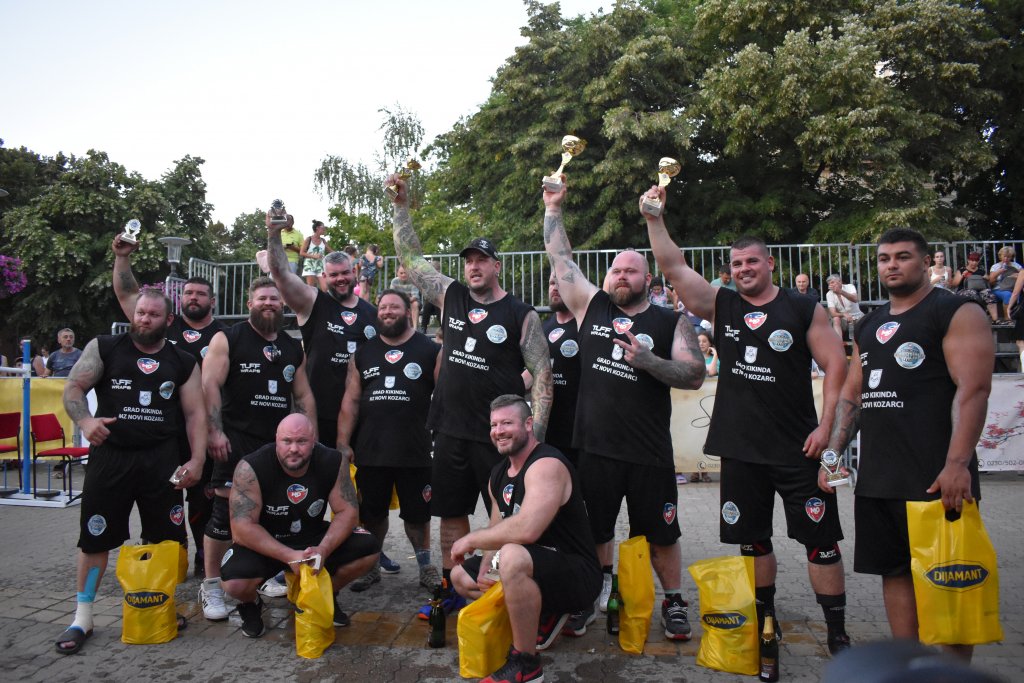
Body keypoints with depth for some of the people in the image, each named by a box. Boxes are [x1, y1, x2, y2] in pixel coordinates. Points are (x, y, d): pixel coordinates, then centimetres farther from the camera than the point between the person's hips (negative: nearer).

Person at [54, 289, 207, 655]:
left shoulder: (182, 362, 8)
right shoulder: (104, 348, 4)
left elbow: (195, 413, 5)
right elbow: (73, 388, -2)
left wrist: (197, 459, -6)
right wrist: (85, 420, -23)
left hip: (161, 460, 1)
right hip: (110, 456, -1)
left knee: (167, 537, 7)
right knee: (95, 536, 5)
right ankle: (82, 618, 20)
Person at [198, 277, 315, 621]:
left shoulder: (293, 348, 15)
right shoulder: (228, 338, 0)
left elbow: (304, 395, 17)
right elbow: (209, 385, -9)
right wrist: (214, 431, -17)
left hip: (281, 442, 5)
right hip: (237, 440, -5)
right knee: (225, 512, -4)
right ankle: (211, 586, 9)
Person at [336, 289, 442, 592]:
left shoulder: (430, 350, 0)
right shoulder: (363, 353, 10)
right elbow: (351, 400, 7)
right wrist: (343, 443, 0)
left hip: (415, 452, -3)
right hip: (370, 452, 3)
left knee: (417, 513, 10)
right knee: (372, 513, 13)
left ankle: (426, 567, 27)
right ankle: (371, 566, 31)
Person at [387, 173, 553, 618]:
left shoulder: (521, 315, -4)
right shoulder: (450, 297, 8)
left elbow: (542, 374, -6)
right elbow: (411, 259, 12)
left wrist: (536, 433, -14)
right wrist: (402, 205, 7)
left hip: (499, 434, -4)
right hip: (451, 430, 5)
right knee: (452, 513, 13)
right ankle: (452, 590, 27)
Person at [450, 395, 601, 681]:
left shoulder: (546, 464, -22)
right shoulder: (498, 473, 9)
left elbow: (526, 530, -36)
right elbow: (498, 531, 13)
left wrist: (470, 540, -21)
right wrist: (484, 569, -8)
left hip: (578, 575, -10)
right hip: (534, 568, 10)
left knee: (513, 556, -38)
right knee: (461, 576, 16)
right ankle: (541, 615, 12)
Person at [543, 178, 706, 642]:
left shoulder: (671, 322, 1)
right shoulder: (592, 306, 6)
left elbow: (695, 376, -6)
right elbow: (559, 257, 9)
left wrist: (646, 360, -19)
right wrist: (553, 209, 9)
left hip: (648, 452, -2)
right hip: (595, 446, 2)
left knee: (659, 534, 10)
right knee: (595, 529, 14)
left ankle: (673, 602, 31)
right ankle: (600, 593, 35)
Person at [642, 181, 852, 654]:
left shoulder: (803, 308, -2)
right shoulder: (721, 306, 6)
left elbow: (835, 365, -3)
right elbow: (672, 266, 0)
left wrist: (826, 425, -10)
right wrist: (654, 218, -6)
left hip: (797, 449, -3)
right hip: (740, 449, 3)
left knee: (820, 541, 3)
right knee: (752, 540, 14)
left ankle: (838, 634, 17)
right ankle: (765, 623, 31)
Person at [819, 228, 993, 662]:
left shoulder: (957, 313, -3)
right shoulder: (868, 326, 18)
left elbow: (973, 389, -14)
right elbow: (852, 394, 20)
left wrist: (957, 463, -23)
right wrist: (833, 452, 11)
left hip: (935, 479, -7)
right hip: (876, 479, 7)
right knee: (895, 572, 12)